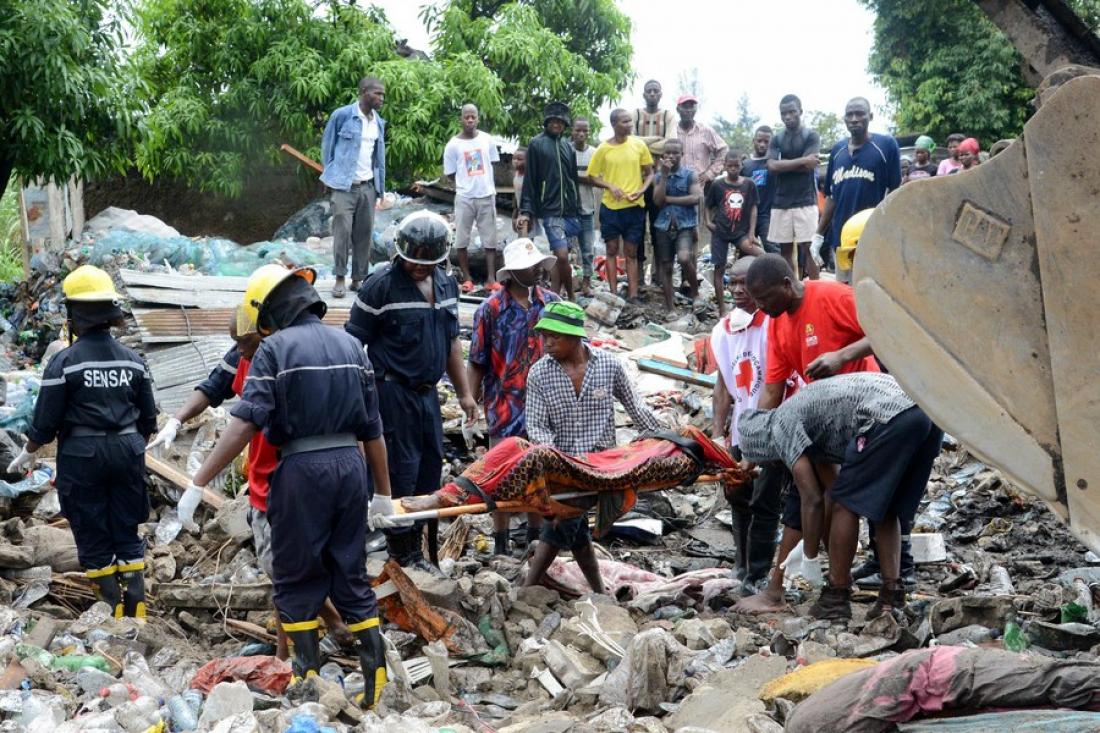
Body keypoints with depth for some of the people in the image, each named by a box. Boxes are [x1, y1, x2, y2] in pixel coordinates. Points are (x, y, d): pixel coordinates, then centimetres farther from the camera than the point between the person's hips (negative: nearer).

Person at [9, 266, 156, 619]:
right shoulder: (133, 361, 2)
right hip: (127, 452, 4)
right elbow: (148, 418, 9)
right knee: (127, 530, 13)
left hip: (81, 456, -4)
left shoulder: (64, 362, -11)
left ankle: (112, 607, 10)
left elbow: (45, 421, -7)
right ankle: (136, 606, 11)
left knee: (92, 536, 7)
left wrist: (28, 453, 10)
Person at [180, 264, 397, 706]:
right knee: (351, 574, 15)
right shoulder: (351, 345, 11)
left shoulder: (275, 348, -6)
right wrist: (383, 493, 19)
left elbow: (244, 425, -16)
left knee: (296, 578, 9)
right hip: (351, 466, 5)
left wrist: (197, 484, -15)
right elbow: (373, 429, 12)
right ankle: (374, 672, 14)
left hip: (302, 470, -5)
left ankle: (310, 679, 10)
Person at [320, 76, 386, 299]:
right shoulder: (342, 115, -6)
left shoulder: (379, 123, 10)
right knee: (343, 231, -7)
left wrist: (380, 187, 11)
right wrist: (331, 174, 3)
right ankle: (340, 278, 1)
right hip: (344, 185, -5)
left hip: (368, 186, 5)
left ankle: (358, 278, 11)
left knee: (364, 234, 4)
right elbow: (327, 145, 3)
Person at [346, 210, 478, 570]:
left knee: (431, 466, 11)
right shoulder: (381, 285, -11)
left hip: (427, 392, 7)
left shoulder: (446, 284, 11)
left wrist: (464, 392, 20)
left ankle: (412, 541, 23)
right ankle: (403, 549, 8)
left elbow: (451, 342, 21)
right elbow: (354, 341, -10)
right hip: (392, 390, -7)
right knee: (402, 469, -4)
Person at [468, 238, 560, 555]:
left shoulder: (550, 303, 3)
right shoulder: (492, 309, -8)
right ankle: (500, 544, 14)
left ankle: (536, 537, 25)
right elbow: (477, 364, -4)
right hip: (505, 406, -3)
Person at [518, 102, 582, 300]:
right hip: (549, 209, -5)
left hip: (569, 209, 5)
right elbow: (529, 179, -3)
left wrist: (577, 207, 16)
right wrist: (526, 211, -8)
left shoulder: (568, 146, 13)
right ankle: (571, 298, 4)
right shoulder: (536, 144, -2)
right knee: (562, 255, -12)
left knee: (558, 256, 7)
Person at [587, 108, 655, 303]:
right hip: (610, 207, 0)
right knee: (612, 250, 6)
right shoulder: (603, 149, -3)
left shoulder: (638, 145, 0)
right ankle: (613, 293, 10)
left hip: (634, 207, 1)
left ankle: (633, 295, 7)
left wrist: (642, 190, -11)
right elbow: (592, 177, 4)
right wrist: (610, 186, -13)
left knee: (631, 252, 6)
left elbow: (649, 173, 7)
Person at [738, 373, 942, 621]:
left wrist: (809, 557, 16)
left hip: (890, 415, -9)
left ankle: (837, 599, 12)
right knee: (884, 509, 20)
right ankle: (892, 597, 13)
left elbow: (812, 499, 5)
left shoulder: (781, 426, 8)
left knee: (847, 504, 6)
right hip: (927, 409, 9)